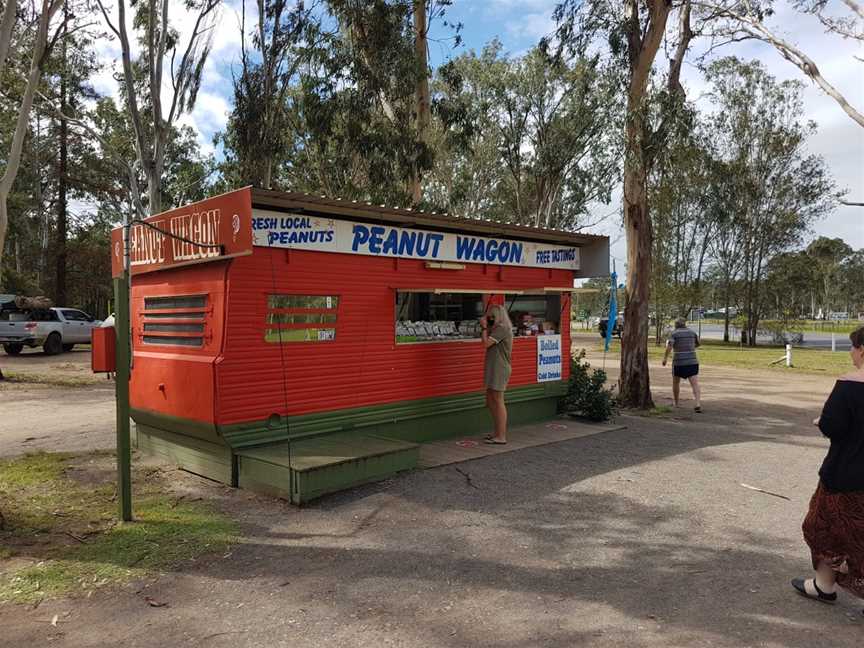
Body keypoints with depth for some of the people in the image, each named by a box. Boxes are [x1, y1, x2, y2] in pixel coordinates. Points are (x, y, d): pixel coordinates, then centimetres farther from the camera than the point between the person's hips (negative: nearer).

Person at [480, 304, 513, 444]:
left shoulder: (502, 328, -14)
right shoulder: (498, 328, 18)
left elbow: (486, 343, -19)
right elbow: (487, 342, 13)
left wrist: (484, 327, -7)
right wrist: (486, 328, 7)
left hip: (499, 369, -10)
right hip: (493, 369, 10)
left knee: (498, 401, -6)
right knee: (490, 400, 14)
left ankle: (501, 436, -2)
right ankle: (498, 432, 23)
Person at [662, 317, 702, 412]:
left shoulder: (674, 334, -4)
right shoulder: (692, 332, 9)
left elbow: (669, 347, -16)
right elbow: (698, 343, 26)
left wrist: (665, 358, -6)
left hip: (679, 362, -2)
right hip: (692, 361, 2)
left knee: (676, 382, 19)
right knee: (695, 384, -6)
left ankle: (676, 404, 29)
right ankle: (698, 404, -25)